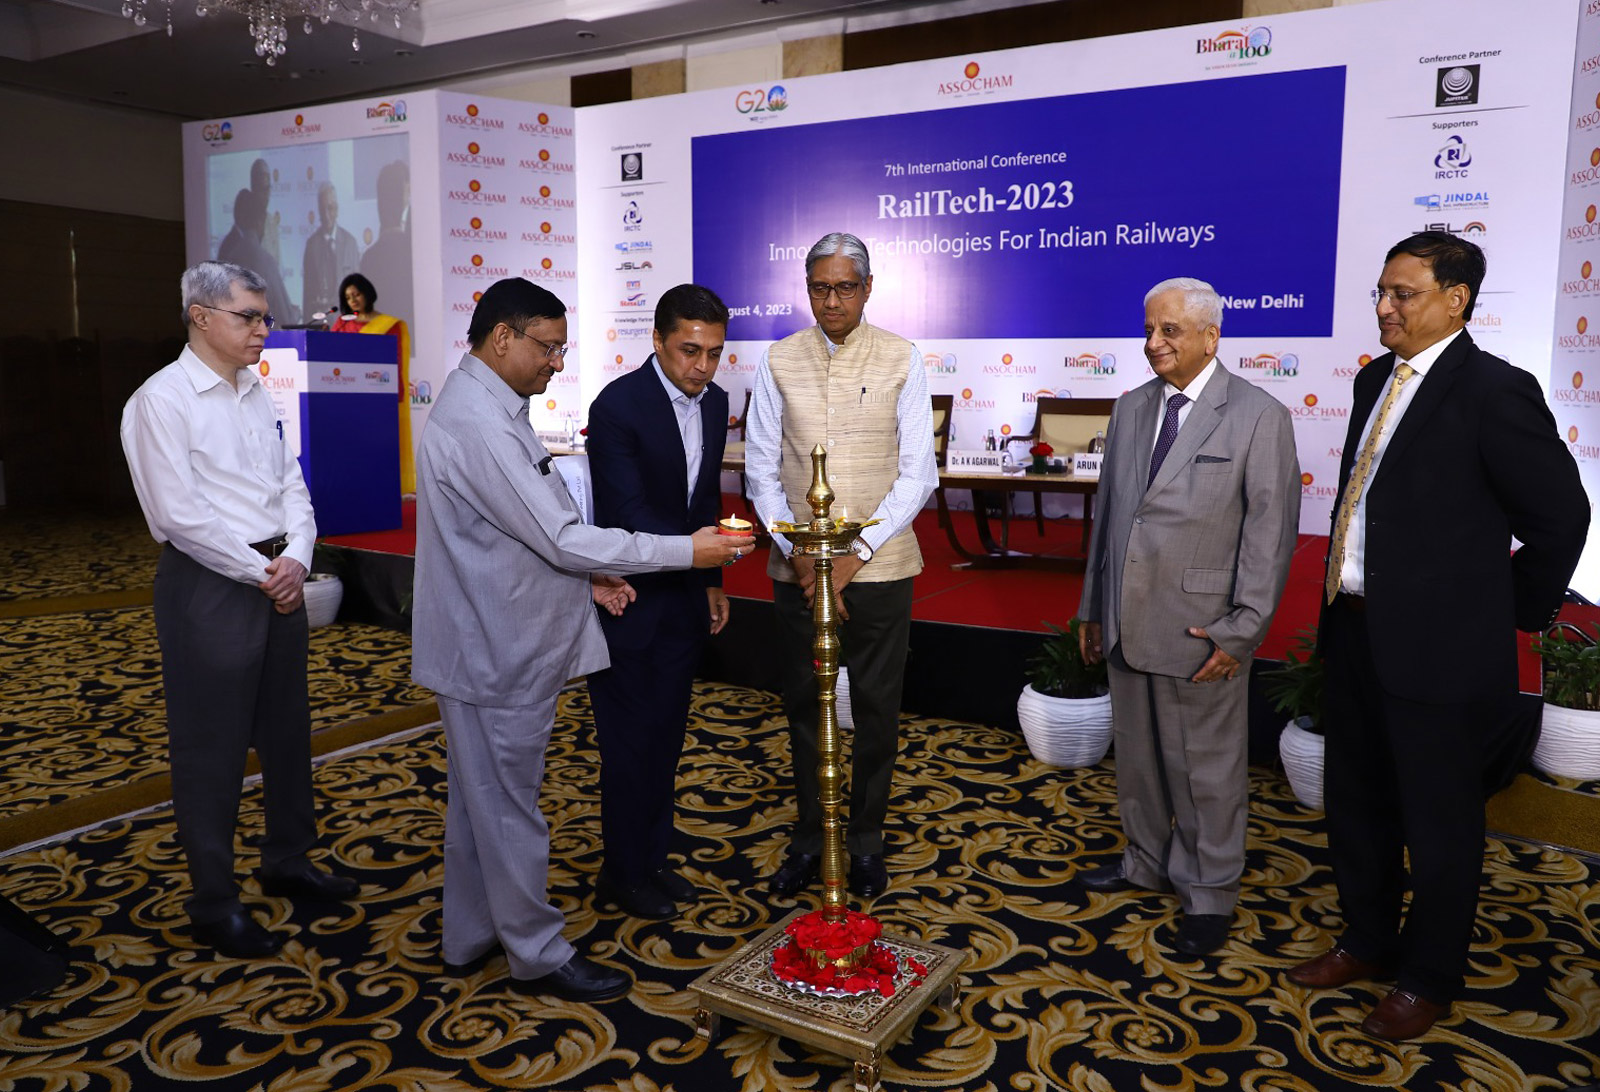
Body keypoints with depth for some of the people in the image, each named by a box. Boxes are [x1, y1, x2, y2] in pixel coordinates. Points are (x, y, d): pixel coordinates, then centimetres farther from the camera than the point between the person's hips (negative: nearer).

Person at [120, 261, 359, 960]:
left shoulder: (258, 396, 11)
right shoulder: (163, 399, -11)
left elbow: (292, 487, 10)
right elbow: (178, 514, -17)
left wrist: (296, 559, -6)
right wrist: (261, 573, -14)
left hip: (278, 579, 7)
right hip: (209, 584, -7)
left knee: (287, 731, 17)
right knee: (211, 749, 3)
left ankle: (287, 861, 35)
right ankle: (213, 902, 18)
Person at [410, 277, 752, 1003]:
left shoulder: (485, 406, 10)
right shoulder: (480, 423, -23)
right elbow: (562, 539, -25)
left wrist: (579, 574, 8)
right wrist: (688, 550, -21)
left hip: (493, 643, 11)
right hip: (498, 651, -11)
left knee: (481, 796, 20)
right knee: (509, 805, 4)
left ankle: (470, 936, 35)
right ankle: (538, 955, 20)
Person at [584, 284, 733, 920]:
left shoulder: (715, 403, 5)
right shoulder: (617, 405, -19)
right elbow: (627, 513, -25)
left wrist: (713, 581, 16)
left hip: (683, 598, 7)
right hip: (627, 598, -7)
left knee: (666, 736, 15)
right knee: (630, 741, 3)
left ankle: (651, 859, 31)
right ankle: (623, 874, 21)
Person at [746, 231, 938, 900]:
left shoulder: (901, 361, -3)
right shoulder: (779, 362, 2)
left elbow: (918, 472, -5)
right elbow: (761, 469, 2)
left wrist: (857, 554, -14)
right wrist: (798, 554, -10)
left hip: (879, 566, -1)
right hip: (797, 566, 2)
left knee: (877, 705, 9)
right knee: (804, 702, 12)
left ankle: (866, 838, 27)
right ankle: (808, 837, 28)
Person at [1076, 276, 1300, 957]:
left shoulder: (1259, 416, -8)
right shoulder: (1130, 409, 10)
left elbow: (1271, 533, -10)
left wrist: (1241, 631, -15)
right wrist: (1092, 607, 14)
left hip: (1201, 629, -5)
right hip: (1127, 621, 6)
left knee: (1207, 765, 7)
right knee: (1136, 752, 18)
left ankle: (1209, 894, 25)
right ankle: (1147, 863, 39)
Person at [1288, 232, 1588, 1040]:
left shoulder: (1494, 391, -15)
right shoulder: (1376, 380, 9)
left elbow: (1561, 514, -10)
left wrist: (1518, 612, -1)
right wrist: (1343, 608, 15)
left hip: (1437, 648, -8)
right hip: (1357, 632, 8)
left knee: (1437, 822, 10)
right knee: (1355, 801, 20)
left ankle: (1429, 979, 29)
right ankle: (1368, 942, 40)